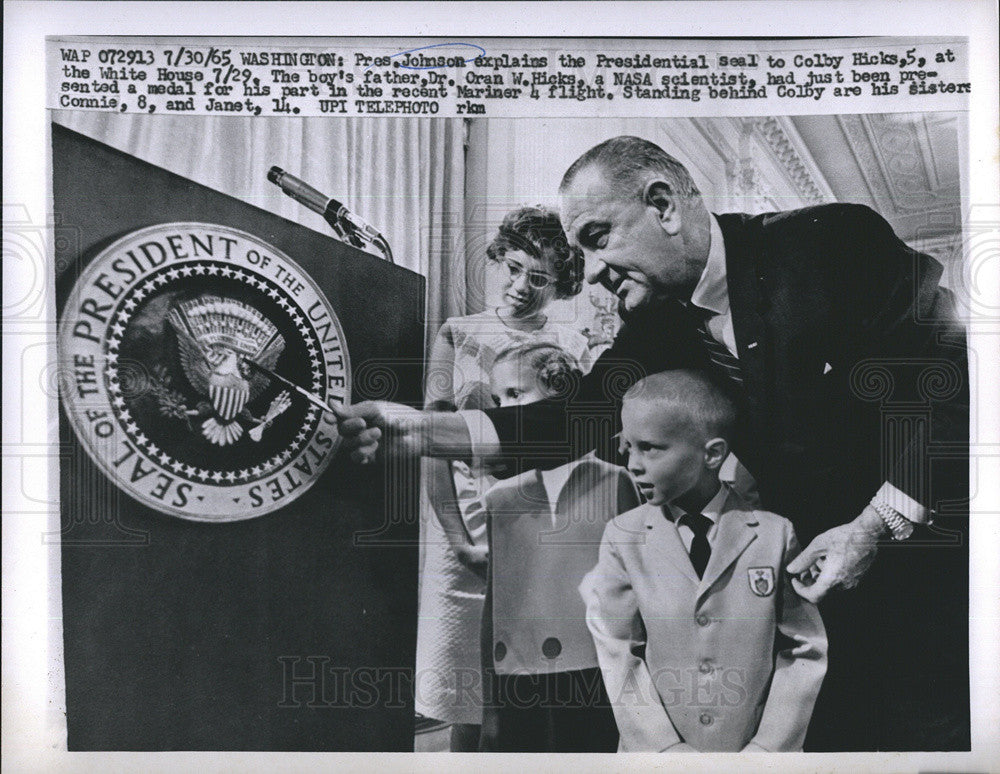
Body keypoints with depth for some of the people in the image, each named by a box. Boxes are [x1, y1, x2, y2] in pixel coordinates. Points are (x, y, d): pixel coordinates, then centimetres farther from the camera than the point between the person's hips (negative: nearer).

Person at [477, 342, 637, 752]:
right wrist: (490, 701, 9)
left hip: (597, 687, -2)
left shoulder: (613, 483, -1)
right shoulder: (499, 498, 7)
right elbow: (493, 601, 10)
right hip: (515, 688, 3)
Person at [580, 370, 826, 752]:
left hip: (753, 752, 0)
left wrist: (766, 749, -10)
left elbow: (804, 652, -4)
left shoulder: (775, 533, -7)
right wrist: (670, 749, -13)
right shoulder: (622, 538, -6)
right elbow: (620, 657, -7)